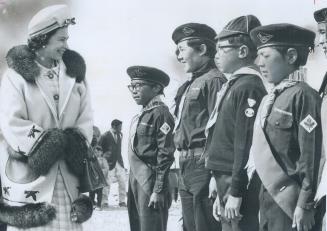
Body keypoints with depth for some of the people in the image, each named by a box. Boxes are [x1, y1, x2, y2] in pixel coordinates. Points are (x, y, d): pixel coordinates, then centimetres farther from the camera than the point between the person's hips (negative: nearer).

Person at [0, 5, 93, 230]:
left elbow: (85, 119, 8)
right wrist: (52, 142, -17)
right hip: (29, 174, -4)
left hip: (67, 176, 4)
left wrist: (75, 144, -10)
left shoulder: (74, 74, 12)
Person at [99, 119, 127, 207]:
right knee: (107, 183, -3)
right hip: (109, 163, -5)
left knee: (123, 181, 1)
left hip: (119, 162, 5)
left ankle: (122, 201, 10)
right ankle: (105, 202, 8)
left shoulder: (120, 135, 11)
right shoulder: (105, 136, -7)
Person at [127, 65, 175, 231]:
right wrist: (131, 187, 13)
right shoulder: (139, 116, 15)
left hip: (150, 181, -8)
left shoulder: (160, 113, -10)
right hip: (136, 180, 8)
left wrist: (158, 190, -18)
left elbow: (165, 155, -14)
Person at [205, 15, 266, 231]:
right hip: (228, 182, 9)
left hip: (240, 185, -9)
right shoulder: (234, 86, 16)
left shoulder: (249, 88, -12)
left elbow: (246, 144, -19)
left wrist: (236, 193, -19)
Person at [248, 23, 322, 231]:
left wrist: (305, 205, -16)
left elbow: (310, 155, -15)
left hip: (289, 201, -8)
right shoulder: (268, 99, 13)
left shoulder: (302, 95, -12)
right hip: (266, 197, 8)